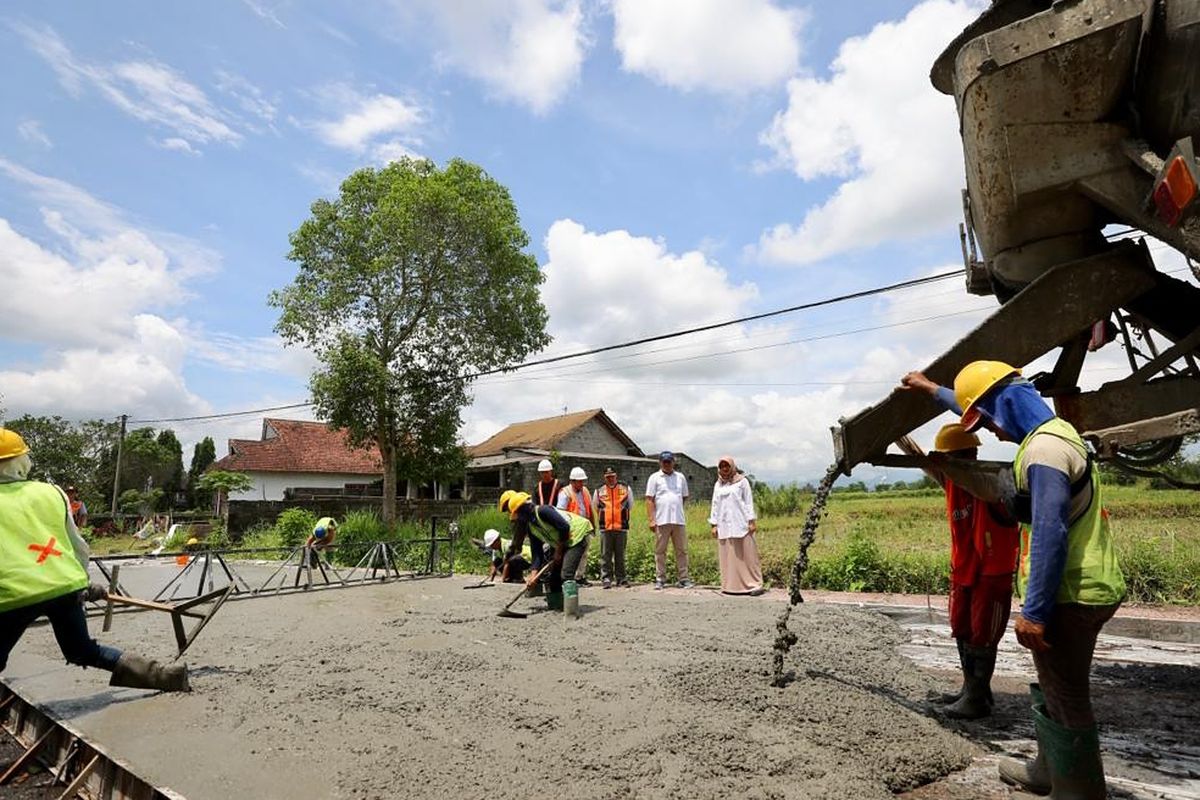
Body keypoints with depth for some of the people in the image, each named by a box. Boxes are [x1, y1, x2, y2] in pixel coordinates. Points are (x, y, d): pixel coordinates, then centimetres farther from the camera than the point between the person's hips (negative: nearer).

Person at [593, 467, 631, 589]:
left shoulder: (626, 489, 8)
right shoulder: (599, 491, 8)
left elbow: (630, 506, 17)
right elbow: (595, 508, 19)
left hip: (622, 527, 0)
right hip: (605, 528, 0)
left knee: (620, 554, 4)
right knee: (605, 555, -1)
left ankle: (621, 578, 12)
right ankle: (606, 578, 3)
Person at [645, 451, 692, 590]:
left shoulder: (680, 477, 12)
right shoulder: (654, 478, 3)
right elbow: (649, 500, -2)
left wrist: (674, 507, 12)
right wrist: (651, 520, -9)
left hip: (679, 520, 3)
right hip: (661, 521, -3)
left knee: (682, 551, 5)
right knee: (660, 551, 3)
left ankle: (683, 579, 11)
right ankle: (660, 579, 10)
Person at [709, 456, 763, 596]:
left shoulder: (742, 481, 4)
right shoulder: (718, 485, 15)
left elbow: (749, 502, 1)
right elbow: (715, 505, 15)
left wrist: (752, 521, -6)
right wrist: (714, 524, 8)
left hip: (740, 524, -4)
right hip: (724, 526, 4)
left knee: (747, 555, -3)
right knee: (728, 557, 3)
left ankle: (755, 584, 0)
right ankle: (731, 586, 8)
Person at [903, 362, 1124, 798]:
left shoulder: (1043, 449, -21)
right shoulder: (1054, 431, 11)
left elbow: (1049, 535, -27)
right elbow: (985, 405, 25)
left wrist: (1034, 611, -25)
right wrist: (933, 389, 36)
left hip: (1067, 598, -10)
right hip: (1082, 589, 10)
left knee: (1065, 701, 3)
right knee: (1053, 691, 24)